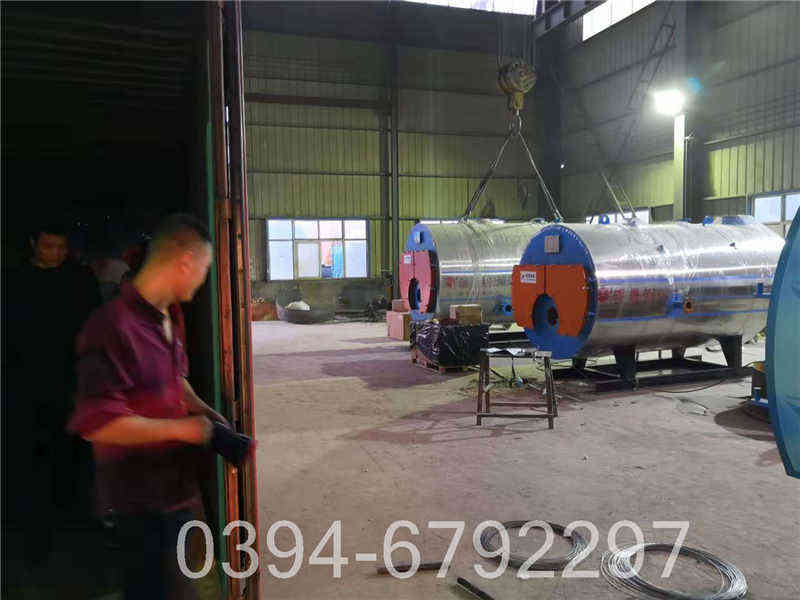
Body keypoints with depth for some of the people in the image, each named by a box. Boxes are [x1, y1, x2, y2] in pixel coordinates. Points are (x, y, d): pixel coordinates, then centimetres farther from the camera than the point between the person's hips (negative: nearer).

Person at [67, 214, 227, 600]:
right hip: (140, 502, -9)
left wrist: (205, 412, 4)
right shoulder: (113, 326, -25)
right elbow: (96, 423, -27)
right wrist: (181, 428, -21)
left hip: (177, 487, 9)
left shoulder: (164, 319, 6)